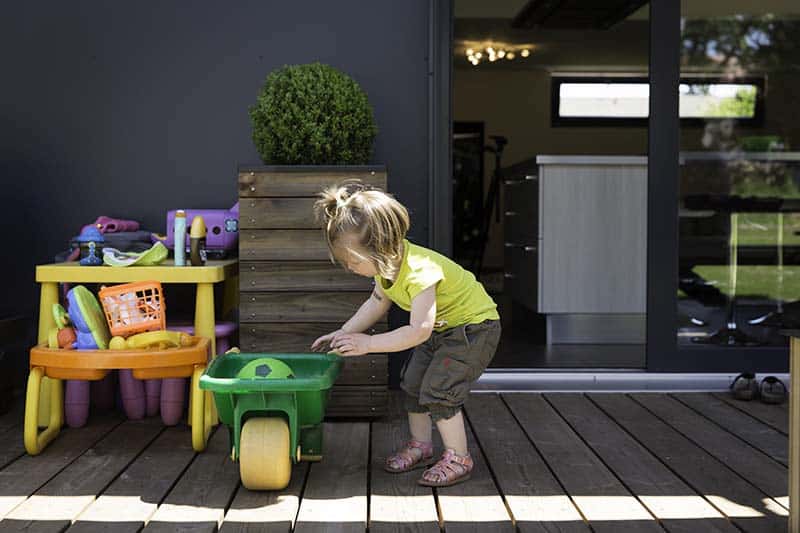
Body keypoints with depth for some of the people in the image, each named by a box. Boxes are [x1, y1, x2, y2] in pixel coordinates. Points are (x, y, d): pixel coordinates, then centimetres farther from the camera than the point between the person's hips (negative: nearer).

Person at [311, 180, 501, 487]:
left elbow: (419, 331, -39)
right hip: (440, 328, 9)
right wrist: (345, 333, -3)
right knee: (413, 383, 10)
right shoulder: (386, 262, -9)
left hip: (474, 326, -9)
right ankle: (420, 445, 28)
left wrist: (368, 343, -34)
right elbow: (377, 302, 8)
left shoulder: (419, 270, -37)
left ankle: (458, 458, 1)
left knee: (438, 390, -14)